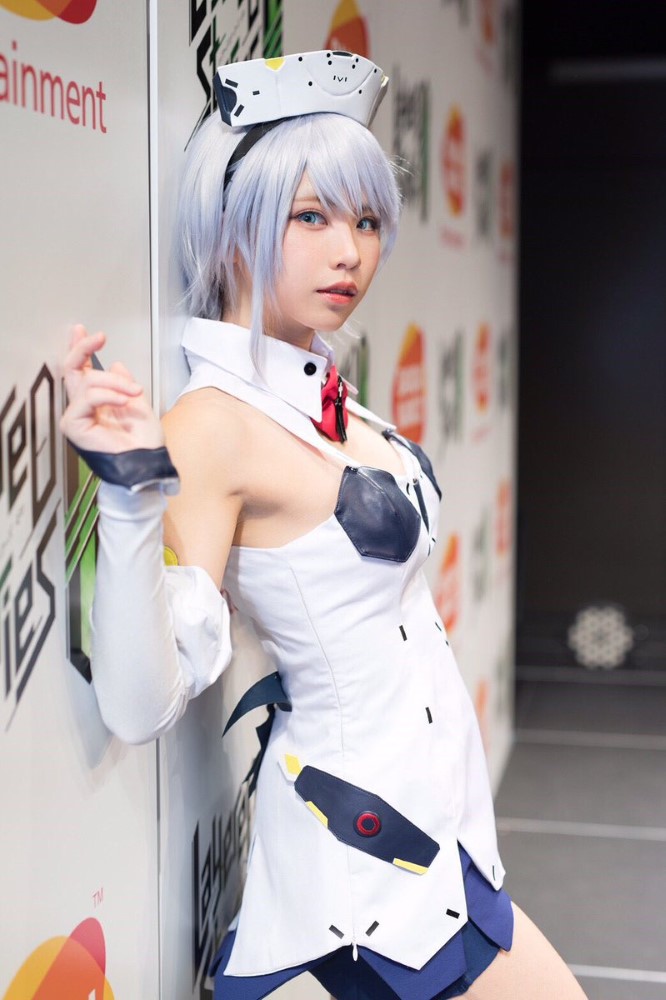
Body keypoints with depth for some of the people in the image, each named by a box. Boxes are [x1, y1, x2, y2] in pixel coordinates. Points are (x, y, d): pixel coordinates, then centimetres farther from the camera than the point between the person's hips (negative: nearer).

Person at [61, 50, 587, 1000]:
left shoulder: (318, 389, 4)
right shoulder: (213, 423, -21)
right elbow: (142, 706, -28)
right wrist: (131, 496, -38)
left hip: (432, 800, 9)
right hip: (372, 827, -8)